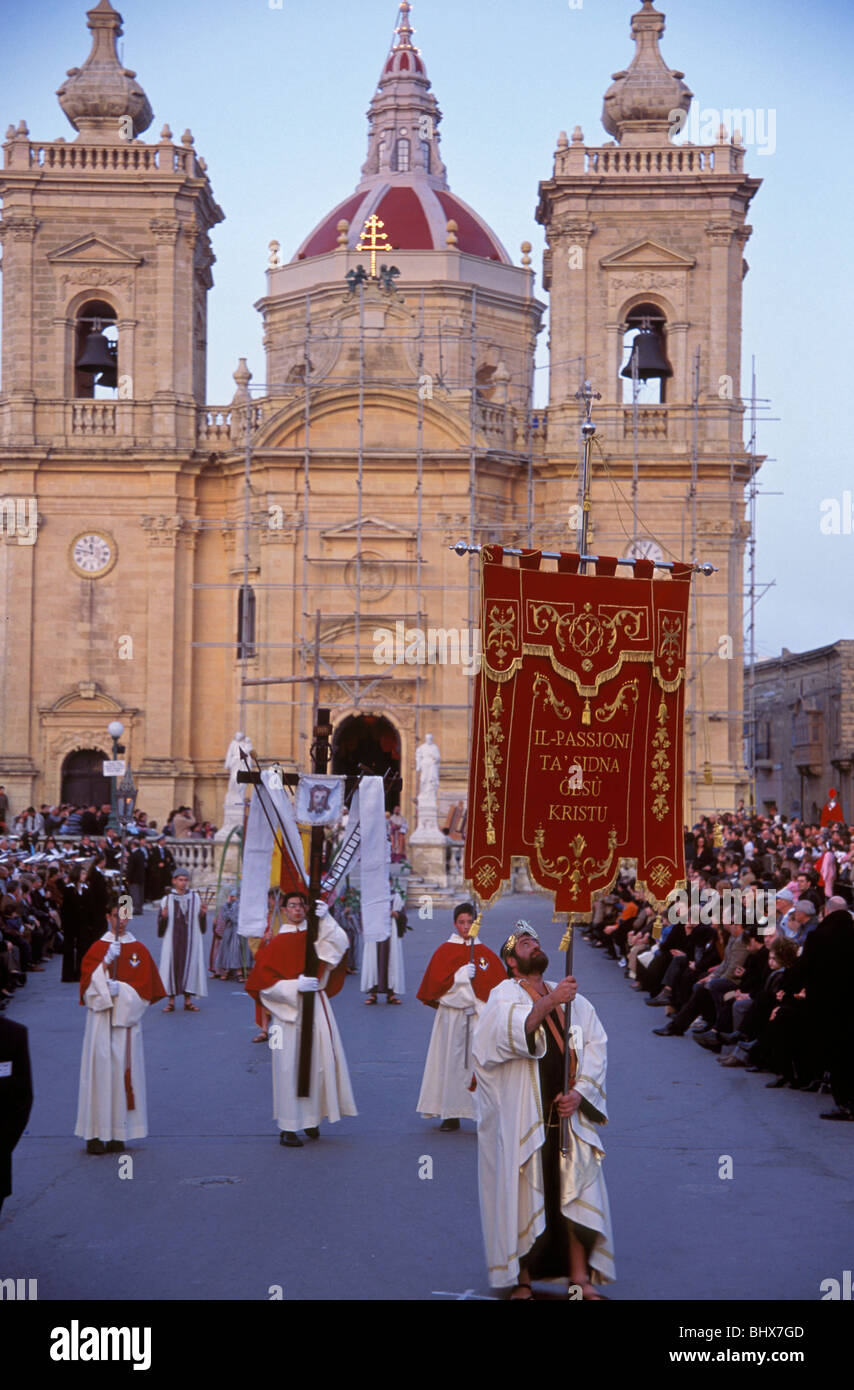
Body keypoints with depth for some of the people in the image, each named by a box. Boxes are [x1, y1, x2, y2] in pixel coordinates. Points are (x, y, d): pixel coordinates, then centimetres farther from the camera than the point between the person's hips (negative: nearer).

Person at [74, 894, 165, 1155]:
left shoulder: (138, 950, 10)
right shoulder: (97, 948, 7)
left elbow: (145, 986, 4)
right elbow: (89, 983, -2)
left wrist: (121, 989, -10)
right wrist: (106, 962, -14)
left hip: (127, 1018, 1)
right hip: (101, 1019, -1)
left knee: (125, 1069, -3)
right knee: (100, 1068, -8)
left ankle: (118, 1133, 1)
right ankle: (96, 1133, -6)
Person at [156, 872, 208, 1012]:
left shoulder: (195, 898, 8)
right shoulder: (167, 899, 3)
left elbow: (200, 923, 9)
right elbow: (161, 923, 2)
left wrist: (202, 914, -11)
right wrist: (164, 916, -18)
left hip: (190, 939, 1)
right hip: (172, 939, -1)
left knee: (190, 965, 0)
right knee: (172, 965, -3)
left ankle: (188, 1001, 9)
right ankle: (171, 1001, 5)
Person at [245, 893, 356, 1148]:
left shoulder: (316, 936, 9)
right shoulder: (277, 943, 1)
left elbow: (340, 944, -12)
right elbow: (264, 983, -4)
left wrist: (325, 918, -22)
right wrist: (295, 986, -15)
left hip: (317, 1008, 3)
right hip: (288, 1010, -3)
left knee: (317, 1062, 2)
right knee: (289, 1067, -4)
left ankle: (311, 1119, 15)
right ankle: (287, 1128, 1)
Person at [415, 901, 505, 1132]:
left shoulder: (485, 953, 8)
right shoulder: (444, 951, 4)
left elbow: (500, 984, 6)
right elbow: (435, 983, -4)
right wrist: (461, 975, -13)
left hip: (479, 1016, 1)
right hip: (451, 1015, -1)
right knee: (452, 1062, -1)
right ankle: (451, 1114, 6)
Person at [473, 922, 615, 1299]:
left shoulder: (573, 998, 12)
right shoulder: (504, 996, -3)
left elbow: (596, 1045, 7)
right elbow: (511, 1033, -25)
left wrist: (579, 1091, -7)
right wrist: (547, 1003, -40)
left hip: (569, 1114, 4)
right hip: (521, 1118, -4)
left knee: (577, 1194, 1)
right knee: (522, 1195, 0)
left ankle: (580, 1279, 10)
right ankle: (522, 1280, 11)